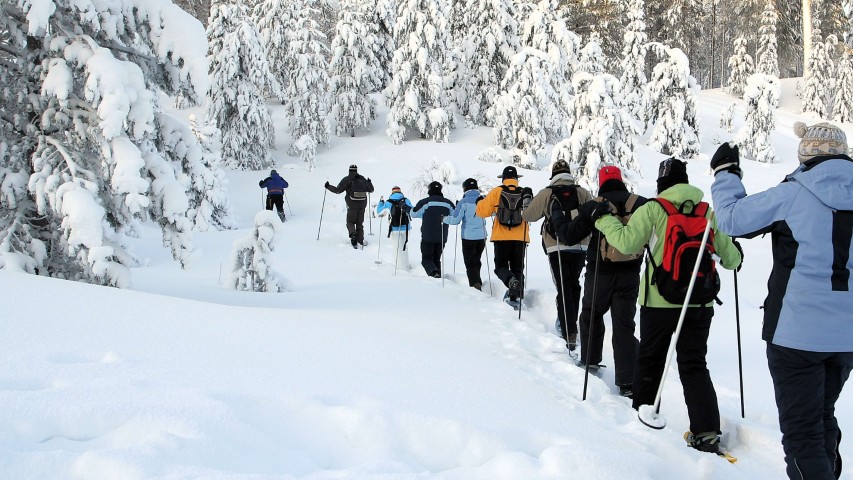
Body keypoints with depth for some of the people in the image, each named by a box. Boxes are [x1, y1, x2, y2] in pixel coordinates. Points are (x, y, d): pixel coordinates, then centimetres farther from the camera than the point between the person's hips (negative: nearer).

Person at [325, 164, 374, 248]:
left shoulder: (347, 179, -6)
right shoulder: (363, 179, 6)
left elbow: (338, 190, -9)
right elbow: (370, 190, 14)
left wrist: (328, 186, 5)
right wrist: (369, 182, 35)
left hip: (352, 206, -3)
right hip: (362, 205, 3)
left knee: (350, 222, 9)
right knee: (360, 223, 15)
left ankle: (353, 233, -21)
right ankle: (360, 240, 13)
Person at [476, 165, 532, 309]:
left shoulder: (496, 192, -1)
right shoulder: (524, 193, 4)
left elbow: (482, 211, 0)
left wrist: (481, 202, 21)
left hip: (501, 237, -2)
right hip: (520, 238, 2)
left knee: (501, 266, 7)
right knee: (517, 268, 11)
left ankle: (511, 281, -24)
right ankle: (516, 298, 4)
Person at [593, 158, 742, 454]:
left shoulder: (652, 210, -8)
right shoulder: (708, 212, 3)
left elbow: (627, 243, -18)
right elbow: (730, 257, 6)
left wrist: (602, 218, -3)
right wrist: (733, 259, 31)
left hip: (660, 301, -3)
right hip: (700, 302, 3)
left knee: (649, 359, 15)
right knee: (694, 365, 7)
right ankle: (707, 432, -3)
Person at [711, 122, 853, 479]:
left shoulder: (793, 196, -12)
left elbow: (732, 220, -5)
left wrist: (725, 172, 9)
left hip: (797, 332, -6)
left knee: (802, 429, 0)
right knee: (823, 416, 24)